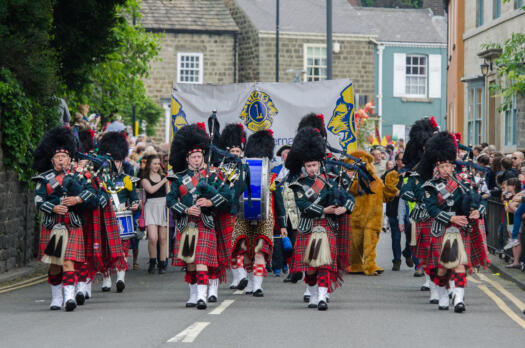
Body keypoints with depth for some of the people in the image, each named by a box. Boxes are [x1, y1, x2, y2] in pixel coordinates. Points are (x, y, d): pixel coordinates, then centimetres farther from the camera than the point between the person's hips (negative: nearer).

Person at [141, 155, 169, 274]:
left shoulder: (163, 177, 14)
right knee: (153, 238, -14)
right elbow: (151, 190, -15)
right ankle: (152, 263, 3)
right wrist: (163, 181, -14)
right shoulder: (145, 179, 3)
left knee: (163, 238, 2)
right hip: (151, 207, -3)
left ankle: (162, 264, 10)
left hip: (163, 207, 3)